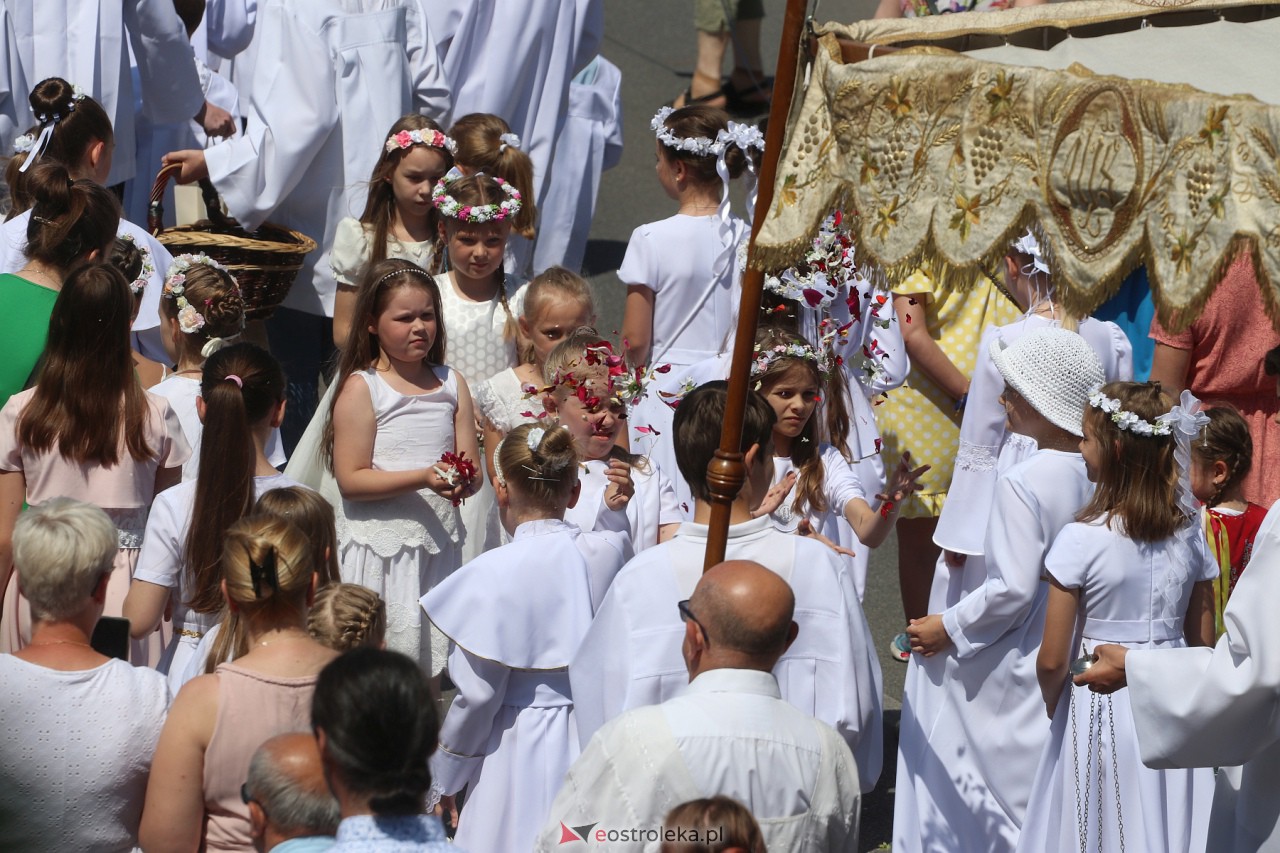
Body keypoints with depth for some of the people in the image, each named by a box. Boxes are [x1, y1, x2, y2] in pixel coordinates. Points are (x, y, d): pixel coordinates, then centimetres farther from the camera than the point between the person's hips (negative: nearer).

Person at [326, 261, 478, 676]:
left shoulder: (450, 383, 11)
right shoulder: (361, 388, -6)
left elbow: (471, 466, 9)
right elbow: (351, 479, -12)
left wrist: (462, 482, -16)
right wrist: (423, 478, -22)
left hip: (441, 544, 5)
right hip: (382, 545, -5)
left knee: (439, 652, 3)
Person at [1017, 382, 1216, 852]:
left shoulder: (1082, 540, -16)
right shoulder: (1190, 533, -2)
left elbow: (1052, 661, -12)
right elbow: (1203, 644, 5)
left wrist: (1052, 708, 6)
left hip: (1101, 709, -4)